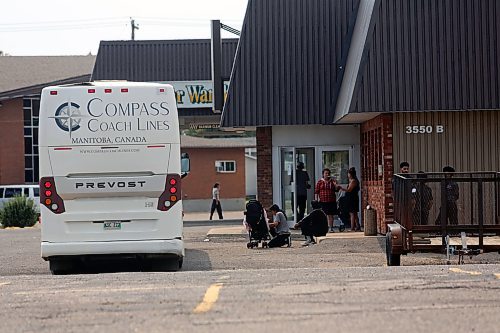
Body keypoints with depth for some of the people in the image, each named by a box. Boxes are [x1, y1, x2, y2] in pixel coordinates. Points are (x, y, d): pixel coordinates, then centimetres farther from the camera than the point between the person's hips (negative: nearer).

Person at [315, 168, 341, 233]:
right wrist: (316, 199, -6)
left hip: (331, 201, 2)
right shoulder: (319, 182, 4)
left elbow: (336, 190, 11)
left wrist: (336, 185, -9)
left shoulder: (332, 181, 10)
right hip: (322, 201, -2)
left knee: (330, 215, 2)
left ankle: (331, 228, 5)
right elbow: (316, 191, 2)